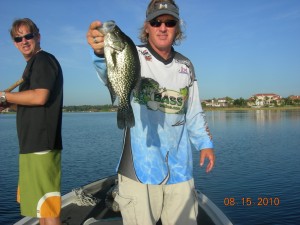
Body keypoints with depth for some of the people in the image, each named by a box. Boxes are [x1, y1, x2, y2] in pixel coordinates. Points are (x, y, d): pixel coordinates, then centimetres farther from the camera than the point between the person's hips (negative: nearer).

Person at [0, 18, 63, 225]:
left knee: (47, 208, -6)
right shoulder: (33, 64, 22)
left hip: (41, 145, -10)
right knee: (39, 204, 19)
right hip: (33, 144, 10)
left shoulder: (44, 60, -8)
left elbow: (39, 97, -21)